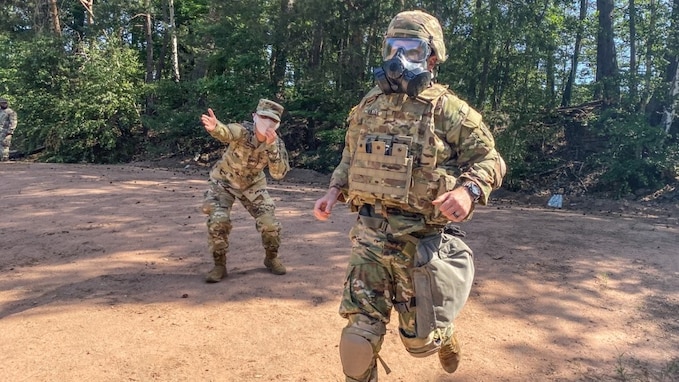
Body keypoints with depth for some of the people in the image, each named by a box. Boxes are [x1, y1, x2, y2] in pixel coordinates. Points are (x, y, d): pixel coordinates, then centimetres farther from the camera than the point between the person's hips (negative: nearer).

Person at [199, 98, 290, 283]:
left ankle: (271, 258, 21)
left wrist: (271, 146, -39)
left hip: (252, 185, 3)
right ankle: (219, 265, 1)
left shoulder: (277, 143, -18)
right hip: (224, 181, -2)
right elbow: (225, 133, -52)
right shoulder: (242, 131, -28)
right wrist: (214, 126, -77)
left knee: (270, 223, -7)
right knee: (218, 221, -20)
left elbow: (279, 173, -28)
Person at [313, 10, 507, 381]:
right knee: (359, 331, 1)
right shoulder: (368, 105, 9)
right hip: (369, 234, 3)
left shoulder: (449, 110, -6)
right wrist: (334, 191, 4)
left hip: (420, 238, -3)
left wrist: (468, 189, -22)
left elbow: (489, 159, -3)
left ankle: (444, 333, 48)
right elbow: (350, 159, 19)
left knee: (419, 339, 12)